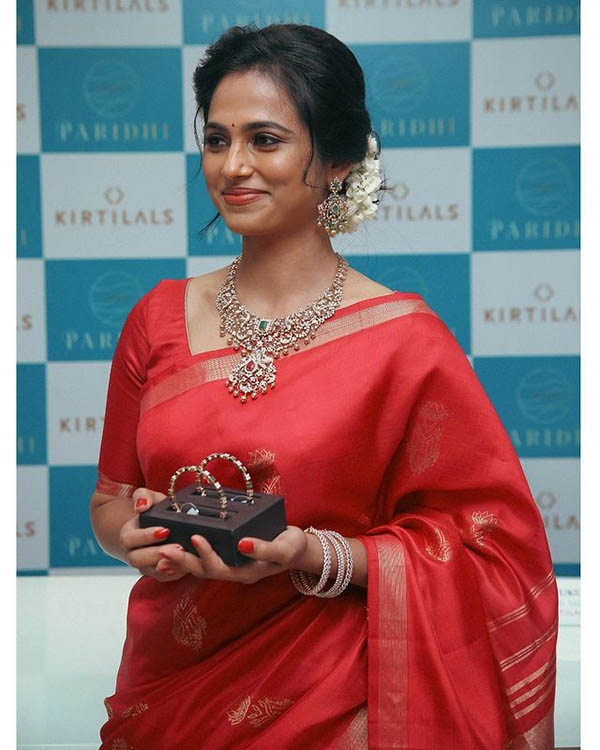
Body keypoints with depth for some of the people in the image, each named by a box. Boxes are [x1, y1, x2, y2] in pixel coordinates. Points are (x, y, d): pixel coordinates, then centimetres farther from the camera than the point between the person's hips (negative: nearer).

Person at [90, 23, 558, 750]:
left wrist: (315, 556, -23)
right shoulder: (161, 316, 0)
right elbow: (110, 498, 9)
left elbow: (489, 547, -10)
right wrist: (137, 533, -14)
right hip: (165, 686, 4)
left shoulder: (404, 338, -12)